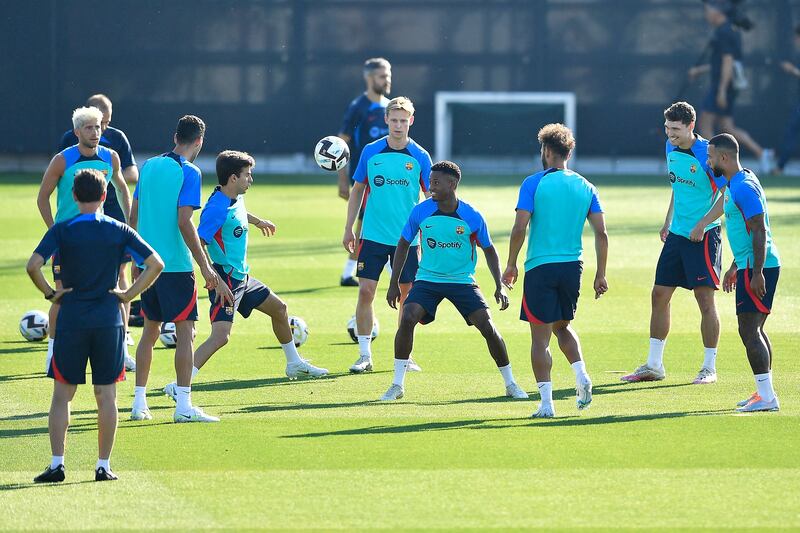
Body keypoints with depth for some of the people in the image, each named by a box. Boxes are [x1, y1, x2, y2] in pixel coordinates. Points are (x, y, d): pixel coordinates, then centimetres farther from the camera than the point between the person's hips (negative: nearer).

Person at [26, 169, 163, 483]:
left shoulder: (61, 230, -3)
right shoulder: (119, 231, 2)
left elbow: (33, 265, -15)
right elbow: (155, 264, -3)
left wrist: (49, 293, -2)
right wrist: (130, 294, 3)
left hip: (71, 320, -1)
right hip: (109, 321, 1)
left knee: (62, 394, 6)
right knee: (106, 395, 6)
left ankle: (57, 465, 1)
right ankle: (103, 466, 6)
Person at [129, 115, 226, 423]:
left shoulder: (150, 166, 10)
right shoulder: (188, 173, -10)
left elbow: (133, 215, 12)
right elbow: (184, 222, -18)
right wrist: (206, 267, -15)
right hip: (176, 265, -7)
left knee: (150, 331, 15)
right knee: (185, 331, -3)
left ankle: (139, 402, 14)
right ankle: (183, 406, -8)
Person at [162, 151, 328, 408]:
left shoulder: (236, 199, 4)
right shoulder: (217, 208, -25)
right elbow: (198, 243, -32)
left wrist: (258, 221, 49)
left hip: (241, 277, 10)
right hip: (226, 280, -10)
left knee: (279, 308, 25)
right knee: (220, 335, -23)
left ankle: (294, 364, 47)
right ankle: (179, 385, -25)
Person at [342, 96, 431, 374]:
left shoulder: (419, 156, -2)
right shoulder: (371, 152, 0)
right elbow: (357, 190, 9)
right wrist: (348, 229, 6)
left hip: (407, 238, 0)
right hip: (373, 235, 0)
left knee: (407, 294, 5)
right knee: (365, 291, -6)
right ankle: (365, 355, 1)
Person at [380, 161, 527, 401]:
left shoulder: (471, 217, -11)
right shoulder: (421, 212, -9)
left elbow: (489, 250, 2)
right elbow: (403, 245, 5)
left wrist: (499, 287, -5)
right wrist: (394, 283, 3)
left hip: (462, 281, -1)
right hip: (427, 279, 1)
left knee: (487, 327, -11)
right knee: (407, 320, -22)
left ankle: (510, 383, 8)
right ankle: (397, 385, -11)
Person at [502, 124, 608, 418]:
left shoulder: (533, 184, -6)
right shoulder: (585, 187, 6)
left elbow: (519, 229, -12)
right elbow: (601, 233, 4)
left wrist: (511, 265, 0)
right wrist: (601, 274, 10)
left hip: (540, 267, -4)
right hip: (573, 265, 4)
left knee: (540, 337, 1)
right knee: (562, 326, 24)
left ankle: (546, 402, -4)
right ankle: (581, 375, 2)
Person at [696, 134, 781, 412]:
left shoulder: (744, 188, -17)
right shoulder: (735, 184, 16)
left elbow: (759, 232, -22)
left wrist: (757, 273, -25)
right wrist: (735, 266, 30)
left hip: (757, 268, -11)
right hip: (750, 266, 11)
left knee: (748, 331, -12)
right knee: (754, 330, 14)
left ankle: (767, 397, -14)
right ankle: (764, 392, 19)